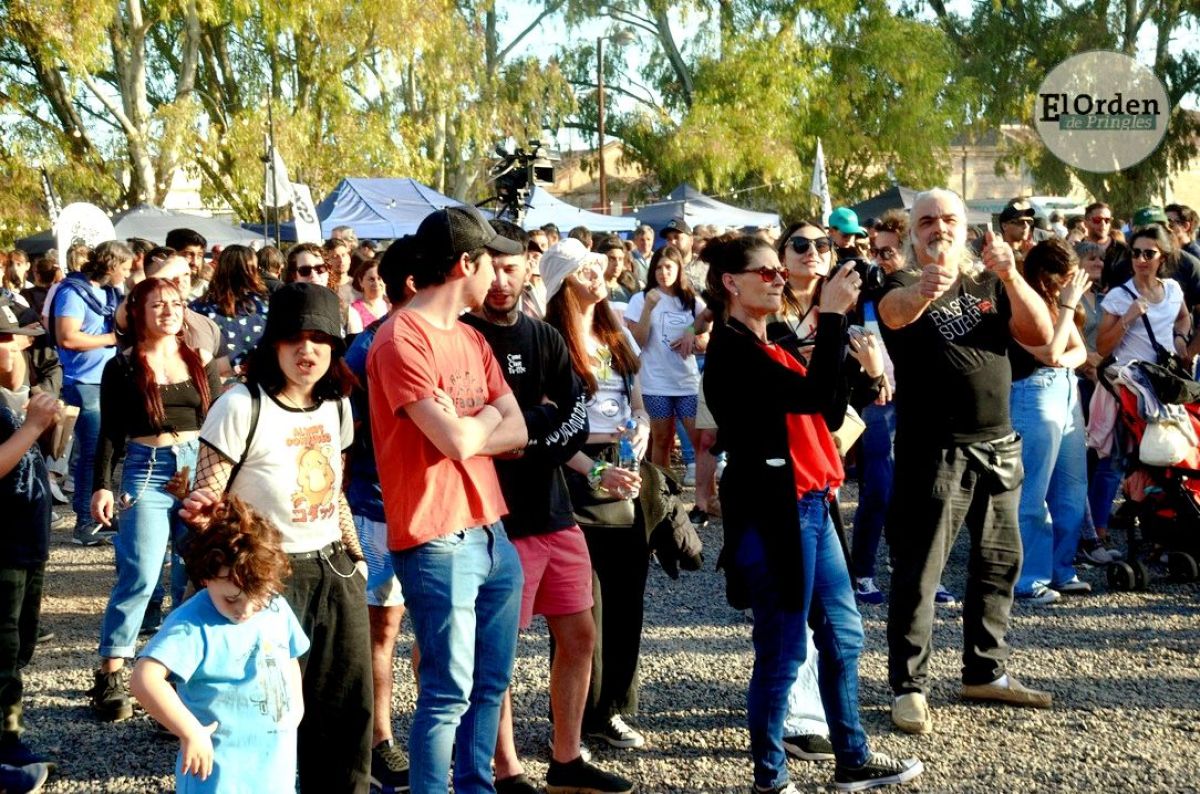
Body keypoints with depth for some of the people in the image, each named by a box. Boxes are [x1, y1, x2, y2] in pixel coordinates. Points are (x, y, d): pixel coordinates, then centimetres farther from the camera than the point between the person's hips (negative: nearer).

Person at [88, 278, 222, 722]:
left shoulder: (200, 362, 11)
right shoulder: (122, 368, 2)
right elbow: (111, 434, 0)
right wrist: (102, 486, -10)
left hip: (201, 470, 4)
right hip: (145, 473, -3)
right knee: (140, 578, -10)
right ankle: (109, 677, -4)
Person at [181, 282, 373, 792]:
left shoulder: (336, 405, 6)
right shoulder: (241, 407, -15)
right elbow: (206, 500, -14)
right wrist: (200, 514, -35)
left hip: (336, 572, 6)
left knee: (348, 709, 11)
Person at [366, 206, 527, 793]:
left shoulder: (471, 339, 14)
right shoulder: (402, 339, -14)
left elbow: (517, 434, 8)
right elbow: (458, 443, -21)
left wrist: (462, 428, -10)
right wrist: (486, 416, 0)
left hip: (491, 533, 8)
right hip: (438, 541, -8)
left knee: (490, 682, 15)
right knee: (449, 692, -4)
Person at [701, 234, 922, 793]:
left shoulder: (774, 346, 16)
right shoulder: (731, 350, -14)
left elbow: (829, 413, 13)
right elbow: (812, 396, -24)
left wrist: (836, 339, 2)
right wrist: (832, 317, -21)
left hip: (810, 505, 10)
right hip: (770, 512, -10)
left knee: (842, 635, 16)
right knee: (782, 652, -1)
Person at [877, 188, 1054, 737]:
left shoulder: (990, 284, 10)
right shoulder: (904, 286, -3)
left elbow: (1039, 334, -4)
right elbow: (896, 313, -29)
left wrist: (1010, 275, -20)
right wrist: (924, 289, -53)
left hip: (998, 445, 5)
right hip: (933, 450, -5)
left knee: (999, 562, 14)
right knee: (918, 572, -4)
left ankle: (985, 672, 28)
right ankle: (908, 687, 3)